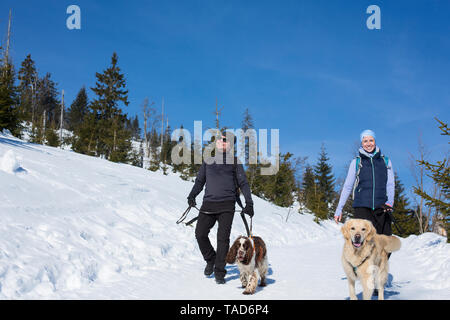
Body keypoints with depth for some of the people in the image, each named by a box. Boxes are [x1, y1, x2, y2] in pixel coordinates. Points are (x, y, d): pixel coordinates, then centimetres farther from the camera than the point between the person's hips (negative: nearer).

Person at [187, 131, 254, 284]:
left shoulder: (234, 162, 11)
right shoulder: (208, 160, 17)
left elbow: (243, 183, 10)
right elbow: (200, 181, 21)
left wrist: (249, 203, 0)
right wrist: (192, 195, 4)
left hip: (227, 204, -2)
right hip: (208, 203, 3)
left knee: (223, 237, -9)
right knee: (200, 234, -7)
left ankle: (219, 272, -1)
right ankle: (210, 260, 19)